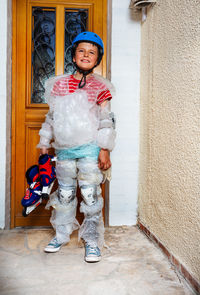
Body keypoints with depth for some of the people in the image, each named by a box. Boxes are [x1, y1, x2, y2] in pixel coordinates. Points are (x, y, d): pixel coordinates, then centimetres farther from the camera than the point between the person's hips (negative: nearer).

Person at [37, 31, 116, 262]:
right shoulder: (59, 84, 10)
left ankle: (92, 241, 14)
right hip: (64, 148, 4)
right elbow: (51, 117, 14)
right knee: (65, 193, 14)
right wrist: (44, 144, 14)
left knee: (90, 194, -1)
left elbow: (106, 121, -2)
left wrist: (105, 150, -8)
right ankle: (62, 234, 31)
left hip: (90, 148, -3)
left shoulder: (100, 87, 1)